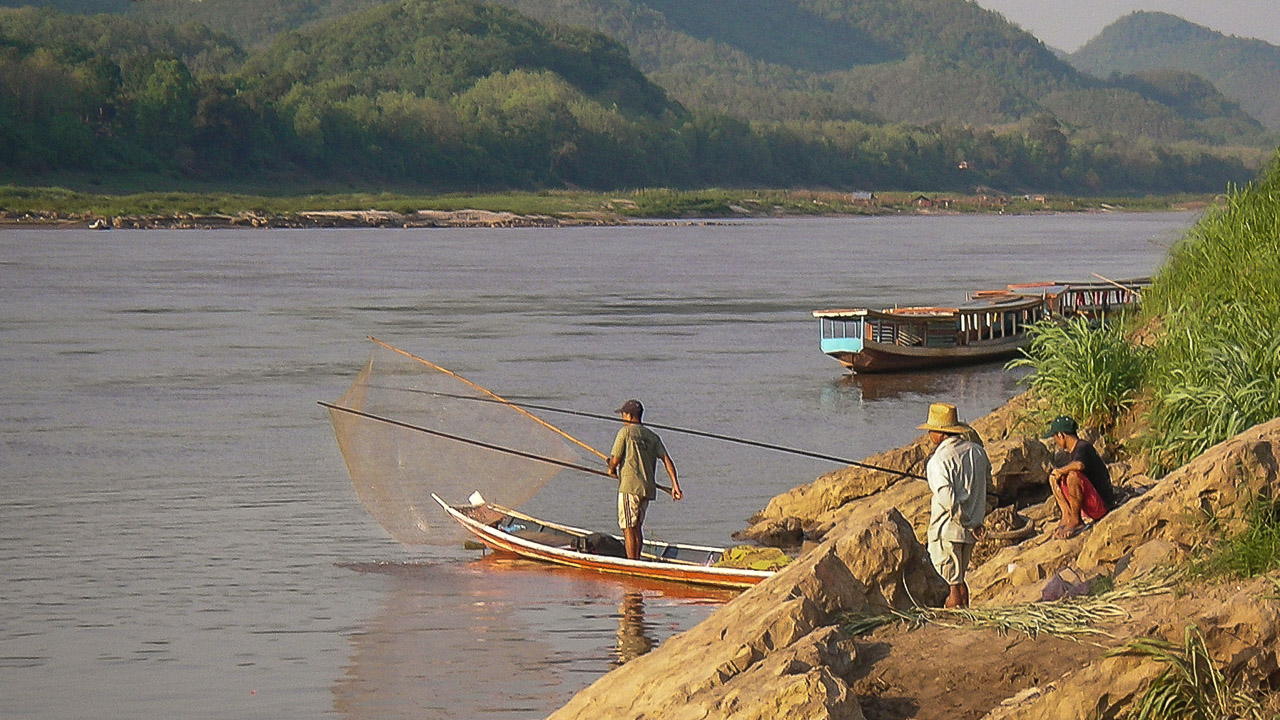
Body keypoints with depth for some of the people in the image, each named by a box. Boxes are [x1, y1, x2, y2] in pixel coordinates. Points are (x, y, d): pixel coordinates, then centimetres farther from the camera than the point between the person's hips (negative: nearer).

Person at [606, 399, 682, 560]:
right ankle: (637, 560, 22)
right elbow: (667, 460, 6)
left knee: (629, 527, -4)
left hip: (630, 487, -7)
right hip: (648, 488, 7)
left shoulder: (625, 432, -4)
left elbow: (615, 460, -5)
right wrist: (675, 485, 3)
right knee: (637, 526, 18)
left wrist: (612, 469, 18)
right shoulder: (652, 436, 14)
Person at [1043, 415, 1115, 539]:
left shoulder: (1083, 447, -17)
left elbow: (1079, 465, -40)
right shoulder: (1071, 453, 12)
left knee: (1073, 476, -33)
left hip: (1102, 504, -10)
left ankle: (1076, 522, -18)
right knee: (1053, 477, 11)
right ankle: (1067, 517, -4)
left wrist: (1060, 471, -23)